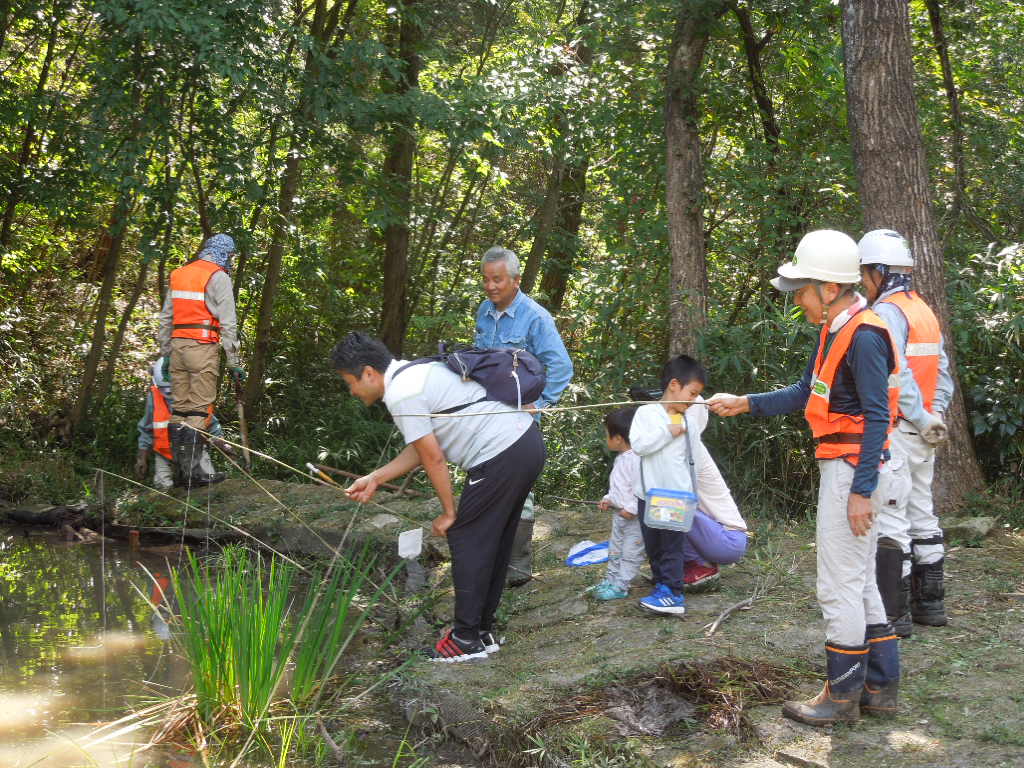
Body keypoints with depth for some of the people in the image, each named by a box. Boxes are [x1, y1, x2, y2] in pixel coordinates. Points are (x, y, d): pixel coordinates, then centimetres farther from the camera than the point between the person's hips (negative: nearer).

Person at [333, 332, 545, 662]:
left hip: (502, 457, -10)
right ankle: (483, 631, 28)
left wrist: (449, 513, 0)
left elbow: (434, 459, -11)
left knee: (466, 539, 1)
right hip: (529, 440, 10)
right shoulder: (415, 371, 19)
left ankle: (467, 640, 8)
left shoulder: (401, 394, -12)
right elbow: (422, 448, 23)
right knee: (493, 543, 18)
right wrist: (374, 479, 23)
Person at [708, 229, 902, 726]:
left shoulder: (863, 336, -18)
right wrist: (744, 404, 12)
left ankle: (843, 696, 8)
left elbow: (877, 415, -21)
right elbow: (805, 394, 17)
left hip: (853, 468, -10)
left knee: (839, 584, -2)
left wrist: (862, 489, -22)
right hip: (839, 466, 10)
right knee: (860, 582, 16)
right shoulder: (834, 332, 12)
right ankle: (880, 687, 25)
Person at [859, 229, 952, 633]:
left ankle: (893, 613, -4)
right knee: (921, 515, 16)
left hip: (894, 431, -9)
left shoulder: (886, 312, -13)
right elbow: (942, 373, 14)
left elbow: (896, 376, -22)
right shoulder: (926, 312, 15)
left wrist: (923, 420, -16)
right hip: (923, 434, 9)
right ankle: (930, 603, 24)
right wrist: (935, 416, 7)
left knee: (889, 521, -6)